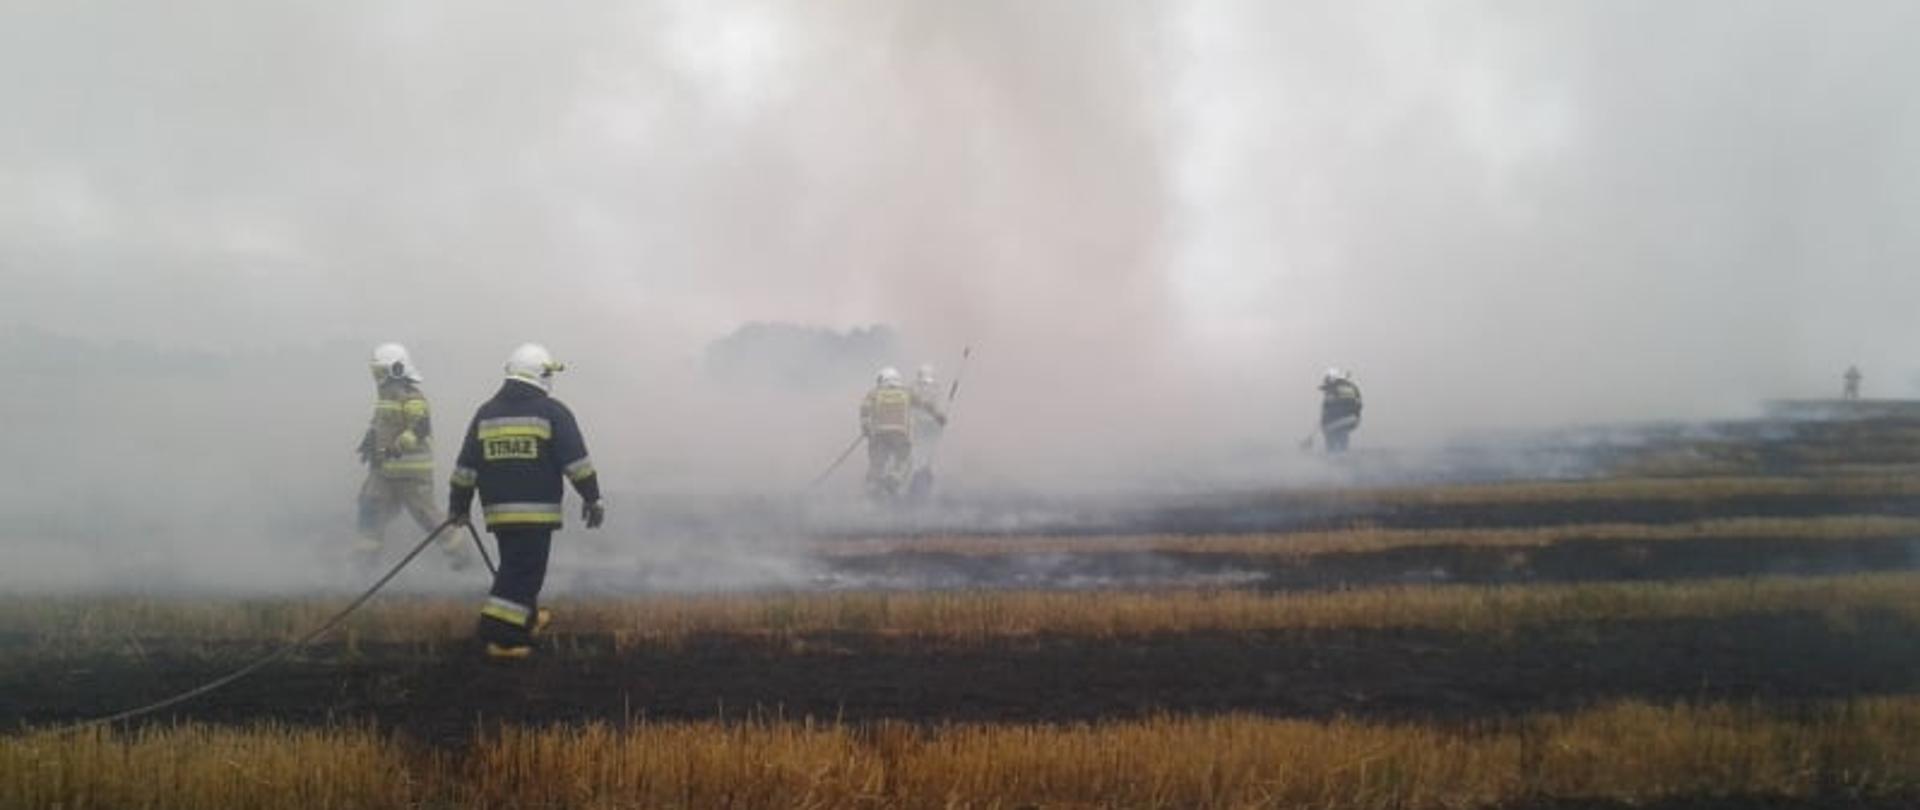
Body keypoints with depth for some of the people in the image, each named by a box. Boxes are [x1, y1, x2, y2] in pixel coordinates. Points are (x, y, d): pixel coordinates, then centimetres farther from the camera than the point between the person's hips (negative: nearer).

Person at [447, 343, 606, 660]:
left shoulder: (486, 414, 11)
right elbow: (577, 463, -7)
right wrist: (593, 499, 0)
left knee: (514, 566, 21)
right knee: (524, 571, -4)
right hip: (536, 511, -6)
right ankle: (502, 636, -9)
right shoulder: (552, 413, -4)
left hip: (497, 511, 6)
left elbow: (465, 468, 12)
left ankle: (527, 618, 34)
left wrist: (459, 507, 20)